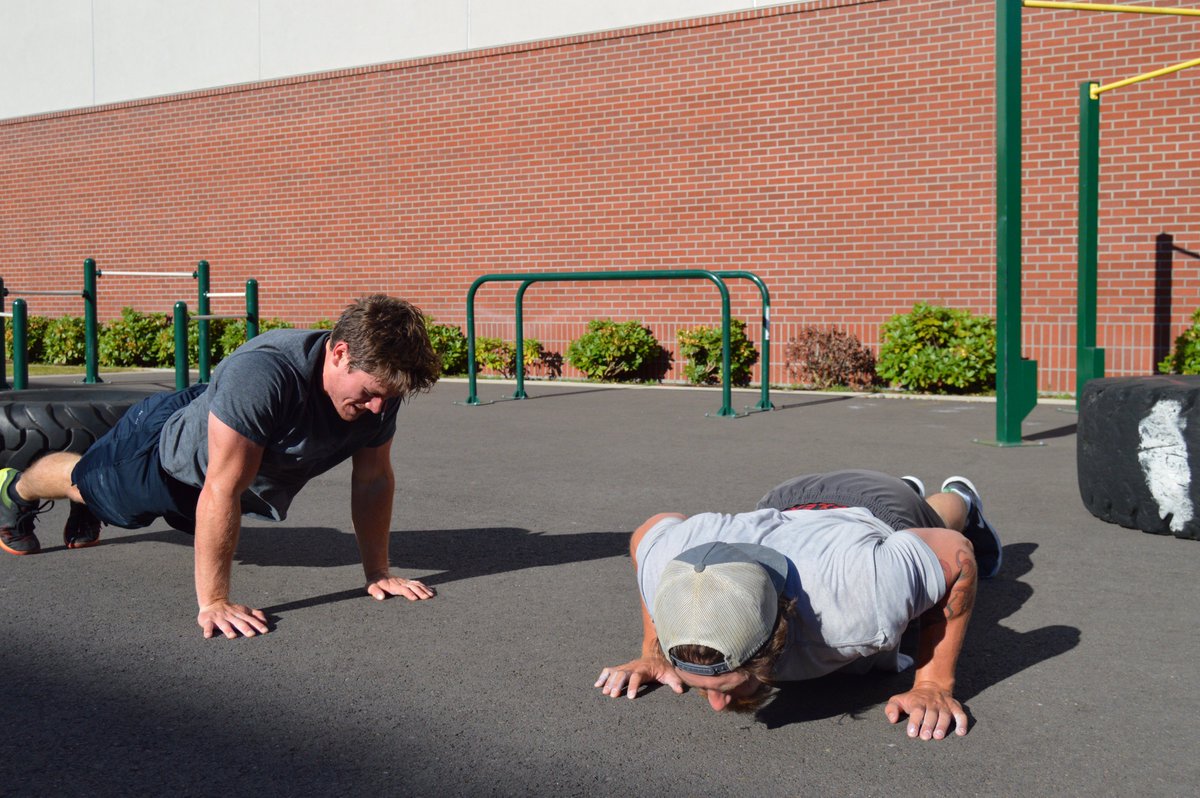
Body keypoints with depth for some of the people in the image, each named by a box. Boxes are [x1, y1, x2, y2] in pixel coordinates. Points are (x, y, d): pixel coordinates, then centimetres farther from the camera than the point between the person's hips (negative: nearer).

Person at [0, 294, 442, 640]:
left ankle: (83, 512, 68)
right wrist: (212, 602, -41)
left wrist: (378, 572, -14)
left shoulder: (379, 384, -28)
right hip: (165, 445, -5)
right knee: (84, 480, 28)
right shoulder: (261, 374, -48)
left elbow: (373, 481, -15)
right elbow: (221, 492, -44)